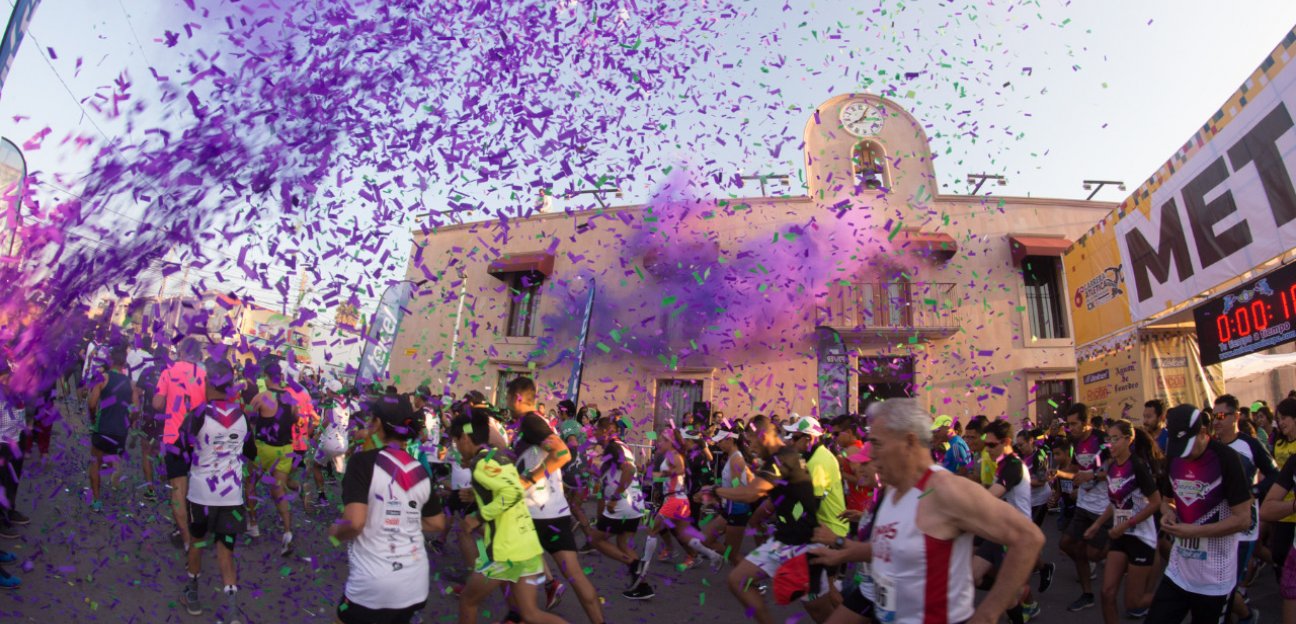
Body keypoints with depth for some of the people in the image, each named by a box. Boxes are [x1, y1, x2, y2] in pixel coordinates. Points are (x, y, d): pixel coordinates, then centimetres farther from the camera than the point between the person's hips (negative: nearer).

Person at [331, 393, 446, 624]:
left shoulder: (363, 461, -12)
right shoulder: (420, 471, 3)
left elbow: (354, 523, -21)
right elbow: (437, 523, 11)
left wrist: (335, 531, -1)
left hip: (372, 584, -5)